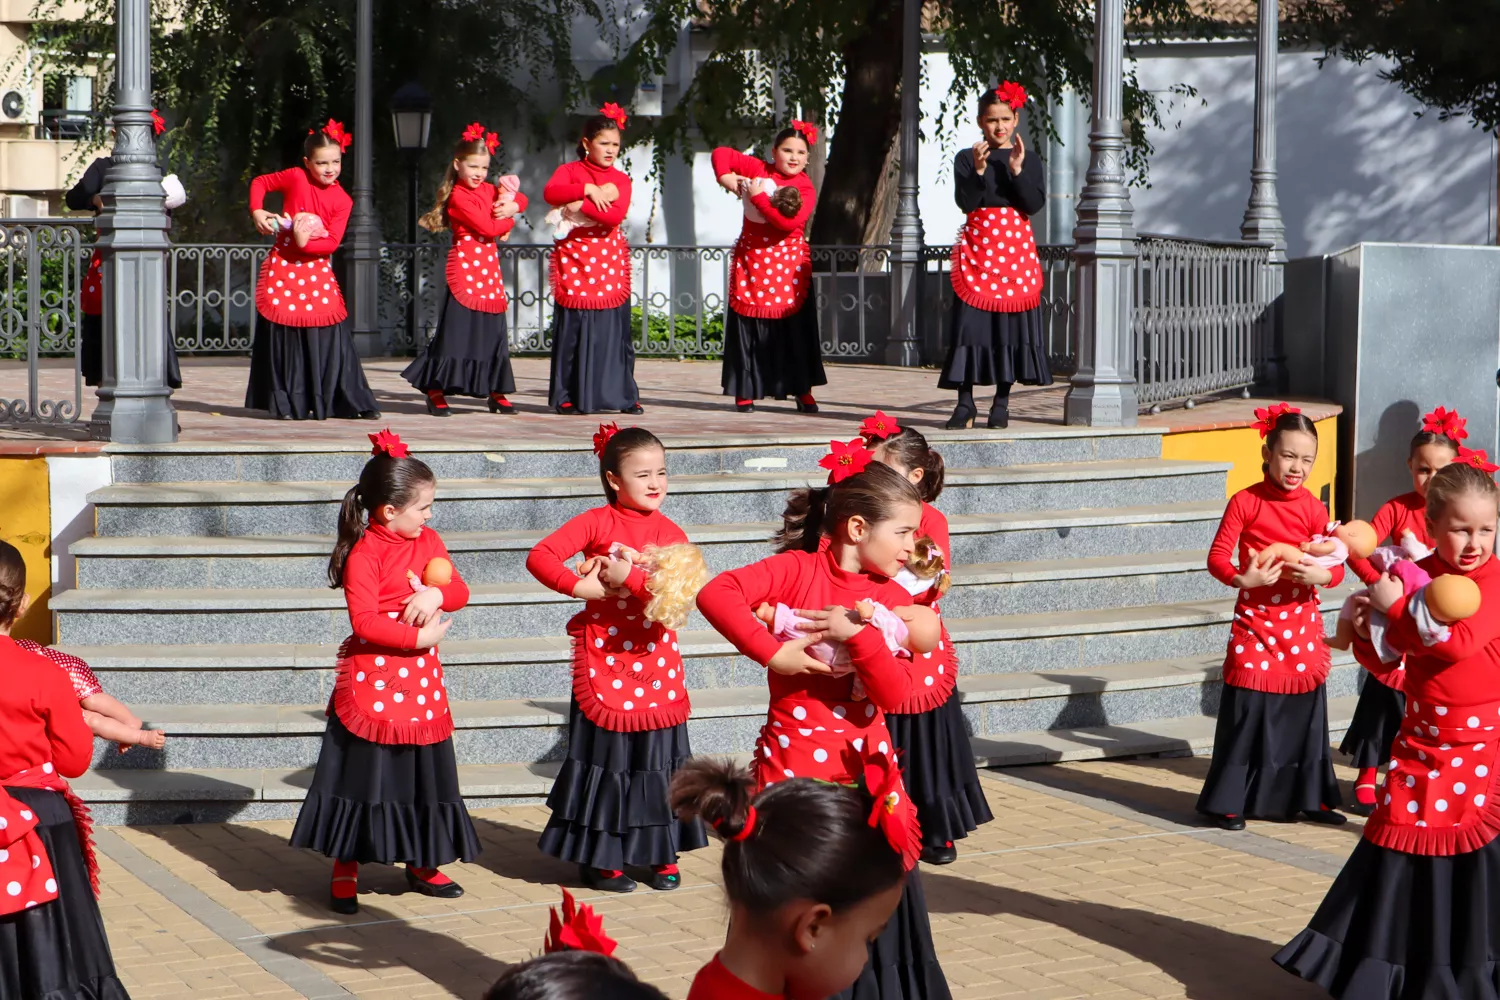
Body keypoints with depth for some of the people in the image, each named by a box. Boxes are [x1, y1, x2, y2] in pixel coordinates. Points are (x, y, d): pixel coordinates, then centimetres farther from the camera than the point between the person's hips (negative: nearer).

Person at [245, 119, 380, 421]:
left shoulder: (342, 201, -2)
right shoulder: (295, 177, -3)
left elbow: (333, 242, -9)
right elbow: (260, 182, 11)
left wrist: (306, 243, -24)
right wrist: (257, 211, -3)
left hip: (316, 269, 0)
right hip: (282, 268, 0)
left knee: (328, 335, -3)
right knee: (283, 334, 2)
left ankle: (355, 402, 3)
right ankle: (286, 404, 11)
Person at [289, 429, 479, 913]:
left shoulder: (428, 542, 9)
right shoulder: (365, 554, -13)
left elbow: (459, 591, 8)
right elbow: (364, 621, -20)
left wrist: (437, 593, -14)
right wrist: (418, 637, -21)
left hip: (421, 679, 7)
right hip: (372, 680, -7)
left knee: (423, 772, 13)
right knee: (363, 772, 0)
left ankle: (421, 865, 27)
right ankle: (345, 872, 11)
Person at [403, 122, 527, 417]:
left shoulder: (488, 190, 13)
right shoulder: (458, 197, -11)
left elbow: (521, 199, 19)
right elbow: (487, 228, -17)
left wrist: (510, 207, -3)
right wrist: (508, 221, 0)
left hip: (489, 268, 8)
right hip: (465, 269, -8)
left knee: (492, 332, 10)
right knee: (457, 330, -7)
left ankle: (496, 393, 16)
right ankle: (435, 392, -2)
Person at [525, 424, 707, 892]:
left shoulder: (670, 533, 3)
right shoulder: (597, 522, -4)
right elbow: (539, 556, -14)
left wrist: (630, 577, -22)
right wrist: (580, 587, -24)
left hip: (656, 659, 3)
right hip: (603, 658, -3)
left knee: (657, 753, 7)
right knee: (606, 753, 2)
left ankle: (661, 853, 20)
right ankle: (600, 858, 13)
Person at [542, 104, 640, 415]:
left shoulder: (621, 179, 8)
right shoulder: (569, 171, 5)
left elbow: (615, 215, -10)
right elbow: (550, 193, -17)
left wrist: (581, 206, -18)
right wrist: (588, 189, -20)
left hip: (609, 260, 1)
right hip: (574, 256, -1)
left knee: (613, 329, 0)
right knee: (574, 329, -2)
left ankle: (622, 395, 7)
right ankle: (570, 396, 5)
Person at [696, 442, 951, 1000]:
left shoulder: (893, 598, 5)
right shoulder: (799, 569, -5)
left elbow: (895, 695, -6)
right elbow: (715, 594, -21)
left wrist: (857, 635, -19)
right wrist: (772, 653, -24)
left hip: (866, 766, 4)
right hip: (795, 761, -3)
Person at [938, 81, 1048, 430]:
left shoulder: (1030, 160, 7)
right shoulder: (966, 159, 5)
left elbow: (1035, 204, -4)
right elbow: (965, 202, -6)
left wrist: (1017, 170, -14)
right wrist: (978, 169, -18)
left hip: (1016, 248, 1)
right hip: (976, 248, -1)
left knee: (1011, 322, -1)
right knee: (971, 322, -5)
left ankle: (1002, 402, 6)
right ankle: (965, 403, -2)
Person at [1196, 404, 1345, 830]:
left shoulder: (1314, 509, 0)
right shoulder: (1245, 502, -7)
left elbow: (1336, 568, 0)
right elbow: (1217, 557, -8)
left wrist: (1320, 574, -23)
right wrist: (1241, 578, -27)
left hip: (1301, 623, 3)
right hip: (1255, 622, -3)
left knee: (1304, 712, 9)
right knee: (1247, 714, -2)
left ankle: (1308, 797, 23)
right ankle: (1230, 801, 9)